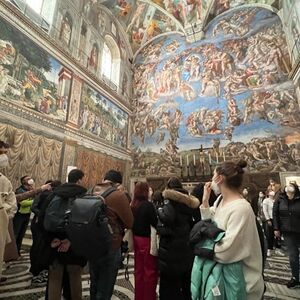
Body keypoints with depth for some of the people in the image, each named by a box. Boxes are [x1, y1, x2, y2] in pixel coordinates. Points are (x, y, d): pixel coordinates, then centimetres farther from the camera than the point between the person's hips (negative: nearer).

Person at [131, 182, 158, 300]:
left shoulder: (133, 206, 0)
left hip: (137, 239, 7)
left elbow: (132, 223, 8)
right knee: (150, 271, 9)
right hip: (147, 240, -7)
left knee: (139, 270, 20)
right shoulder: (148, 205, -20)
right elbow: (155, 223, -19)